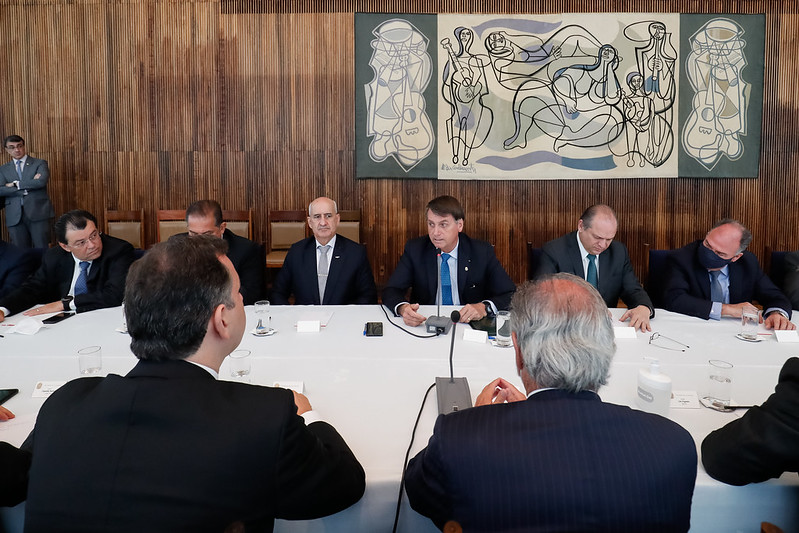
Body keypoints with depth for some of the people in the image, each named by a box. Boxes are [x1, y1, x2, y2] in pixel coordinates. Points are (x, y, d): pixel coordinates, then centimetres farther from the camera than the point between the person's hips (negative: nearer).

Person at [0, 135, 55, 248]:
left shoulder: (40, 163, 8)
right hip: (15, 216, 3)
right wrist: (25, 189, -10)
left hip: (38, 213, -2)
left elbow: (42, 181, -11)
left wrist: (16, 184, -4)